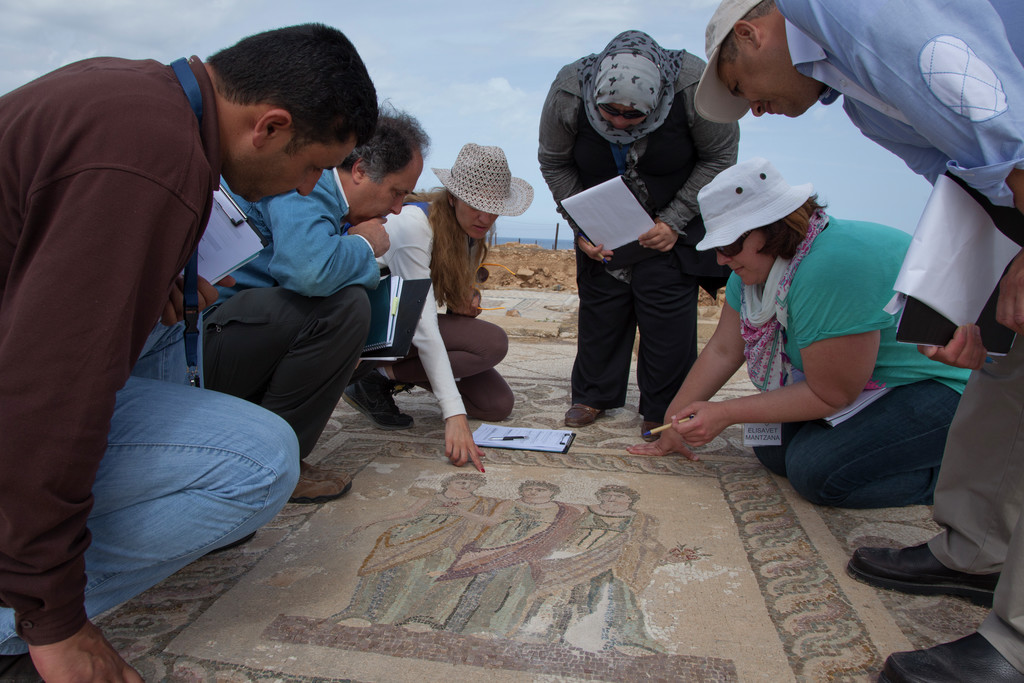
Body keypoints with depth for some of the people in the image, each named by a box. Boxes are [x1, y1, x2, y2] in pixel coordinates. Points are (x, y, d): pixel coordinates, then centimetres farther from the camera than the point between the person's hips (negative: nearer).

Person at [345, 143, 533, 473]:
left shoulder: (472, 228, -3)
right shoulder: (413, 224, -28)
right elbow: (423, 326, -34)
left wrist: (468, 296, -13)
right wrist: (454, 415, -40)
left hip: (407, 320, 8)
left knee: (498, 405, -4)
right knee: (492, 342, -26)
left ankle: (393, 374, 6)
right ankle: (381, 375, -13)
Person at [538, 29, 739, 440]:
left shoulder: (694, 84, -27)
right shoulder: (567, 93, -22)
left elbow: (719, 157, -12)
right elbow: (554, 164, -6)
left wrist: (674, 222, -19)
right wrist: (582, 228, -14)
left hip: (674, 220, -2)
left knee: (667, 306, -9)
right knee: (600, 304, 1)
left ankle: (663, 412, 3)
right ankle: (594, 397, 18)